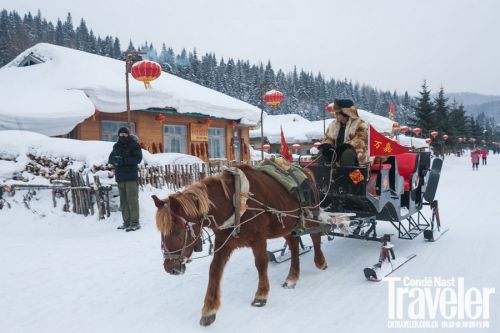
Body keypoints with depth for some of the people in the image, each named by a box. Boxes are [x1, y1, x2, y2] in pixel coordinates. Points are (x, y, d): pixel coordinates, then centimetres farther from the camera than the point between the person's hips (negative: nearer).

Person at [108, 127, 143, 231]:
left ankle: (135, 223, -5)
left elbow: (138, 159, -11)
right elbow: (110, 159, 13)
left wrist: (123, 160, -21)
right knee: (123, 201, 8)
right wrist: (114, 160, -11)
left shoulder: (134, 145, 0)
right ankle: (126, 222, 15)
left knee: (132, 200, -8)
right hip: (120, 178, 6)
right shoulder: (117, 146, 16)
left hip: (131, 177, -6)